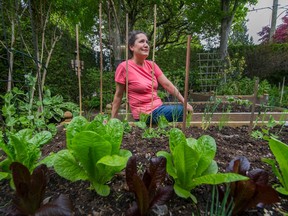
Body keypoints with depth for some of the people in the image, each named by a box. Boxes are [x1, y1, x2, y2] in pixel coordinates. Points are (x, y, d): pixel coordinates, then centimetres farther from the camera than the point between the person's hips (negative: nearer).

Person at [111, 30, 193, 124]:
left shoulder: (152, 65, 5)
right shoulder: (124, 67, -11)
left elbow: (168, 85, 2)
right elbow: (118, 95, -6)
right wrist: (112, 120, -3)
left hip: (158, 107, 6)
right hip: (146, 113, -6)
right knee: (182, 110, -10)